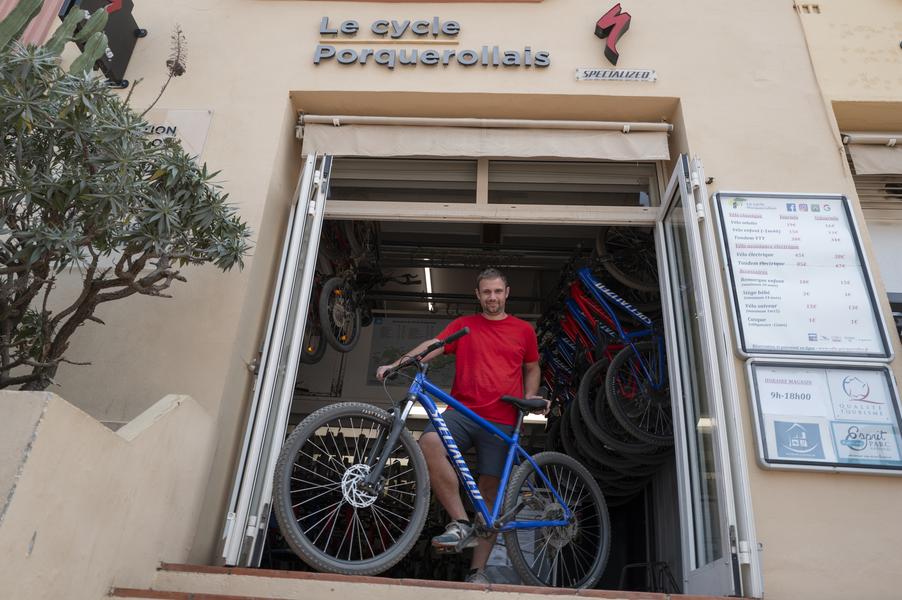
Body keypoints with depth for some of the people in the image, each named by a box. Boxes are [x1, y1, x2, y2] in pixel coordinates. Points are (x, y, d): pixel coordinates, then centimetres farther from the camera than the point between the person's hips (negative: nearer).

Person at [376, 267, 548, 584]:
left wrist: (530, 397, 6)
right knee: (430, 442, -31)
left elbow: (532, 368, 26)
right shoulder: (463, 325, 12)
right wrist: (396, 363, -17)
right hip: (462, 412, 0)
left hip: (501, 422, 1)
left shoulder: (524, 330, 14)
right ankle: (461, 523, -21)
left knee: (490, 493, 2)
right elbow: (434, 345, -2)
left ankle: (477, 571, 16)